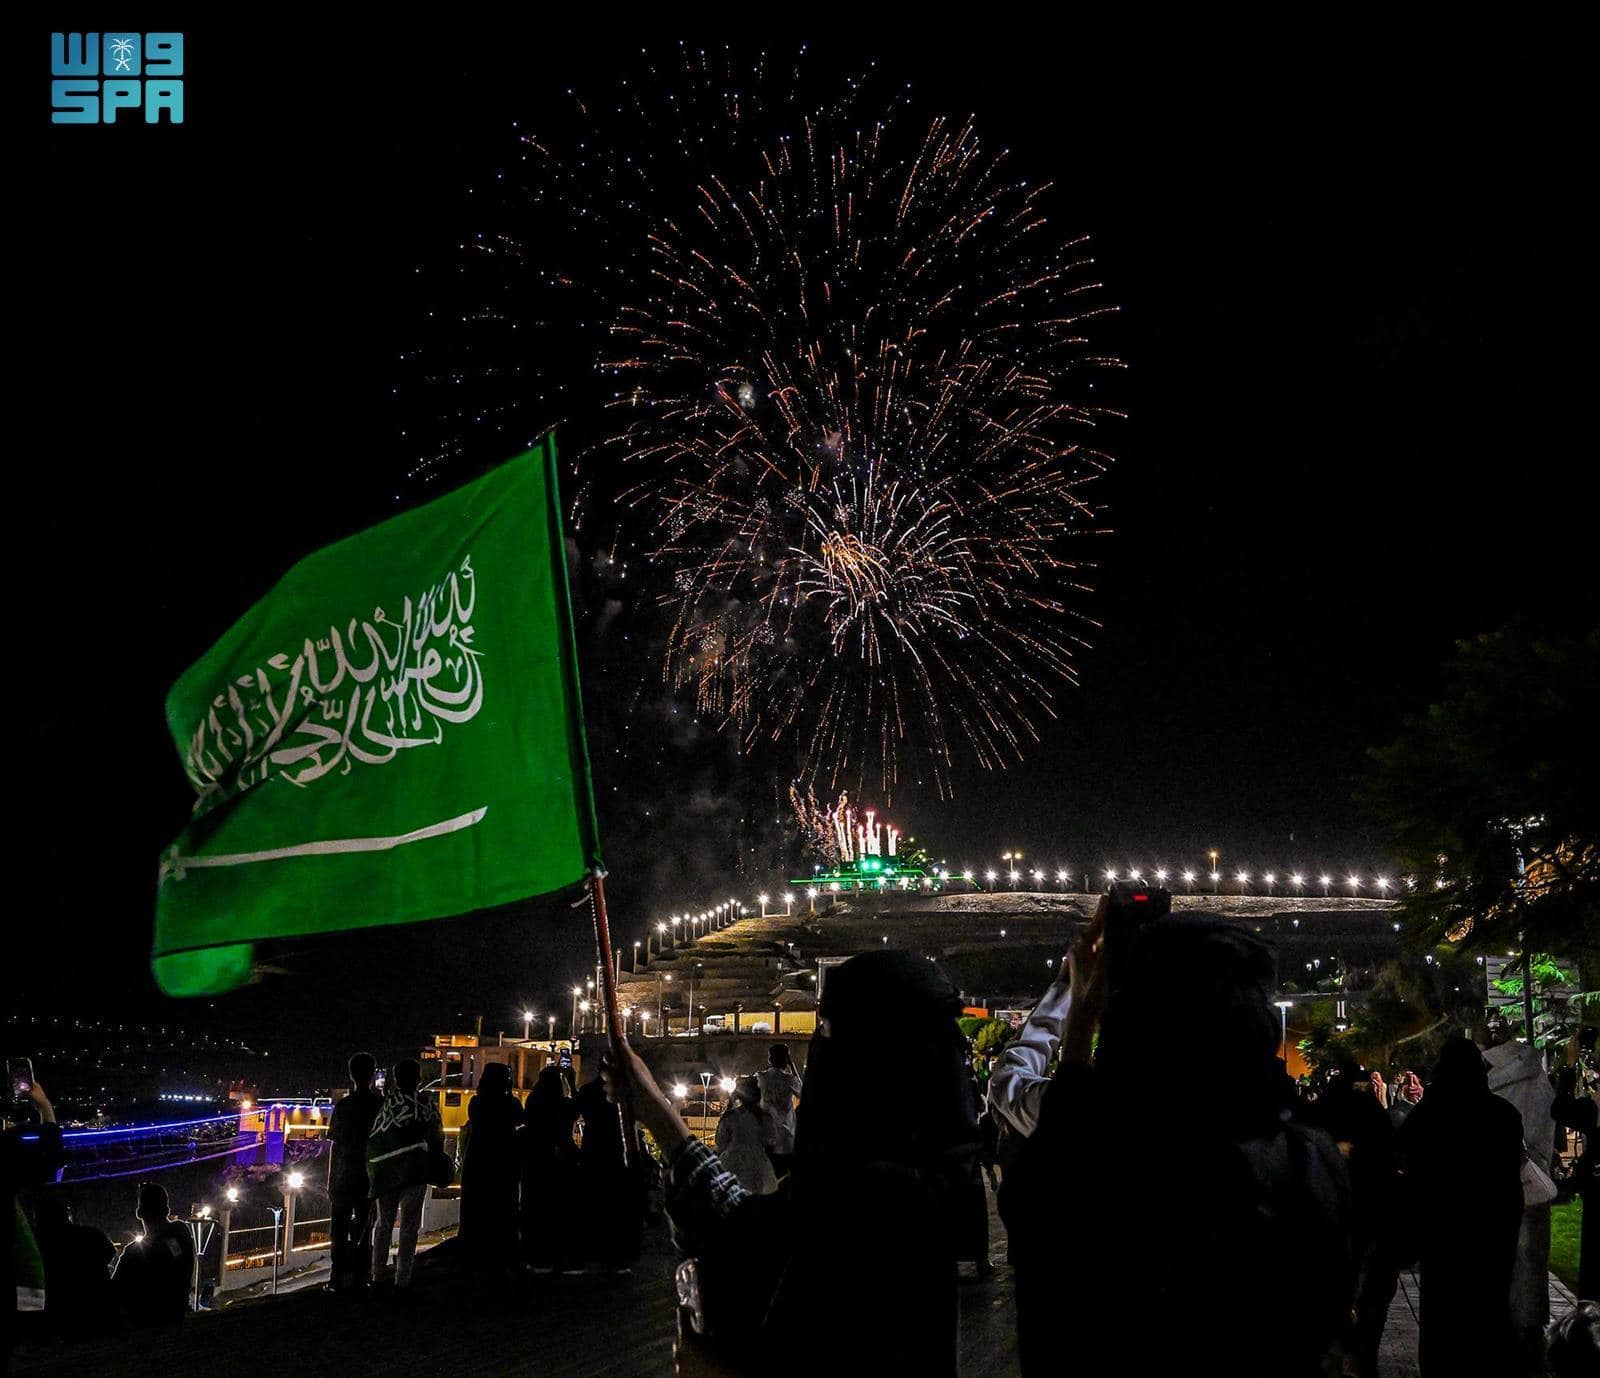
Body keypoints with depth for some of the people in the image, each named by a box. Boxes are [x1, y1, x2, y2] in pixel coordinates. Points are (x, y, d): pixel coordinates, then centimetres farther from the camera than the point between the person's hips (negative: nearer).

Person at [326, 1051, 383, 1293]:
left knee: (339, 1231, 8)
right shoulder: (381, 1104, -2)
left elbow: (335, 1146, -3)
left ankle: (338, 1279, 5)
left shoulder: (343, 1106, -5)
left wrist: (330, 1181, 5)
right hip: (371, 1178, 1)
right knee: (364, 1231, 9)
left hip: (344, 1178, -1)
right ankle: (359, 1279, 8)